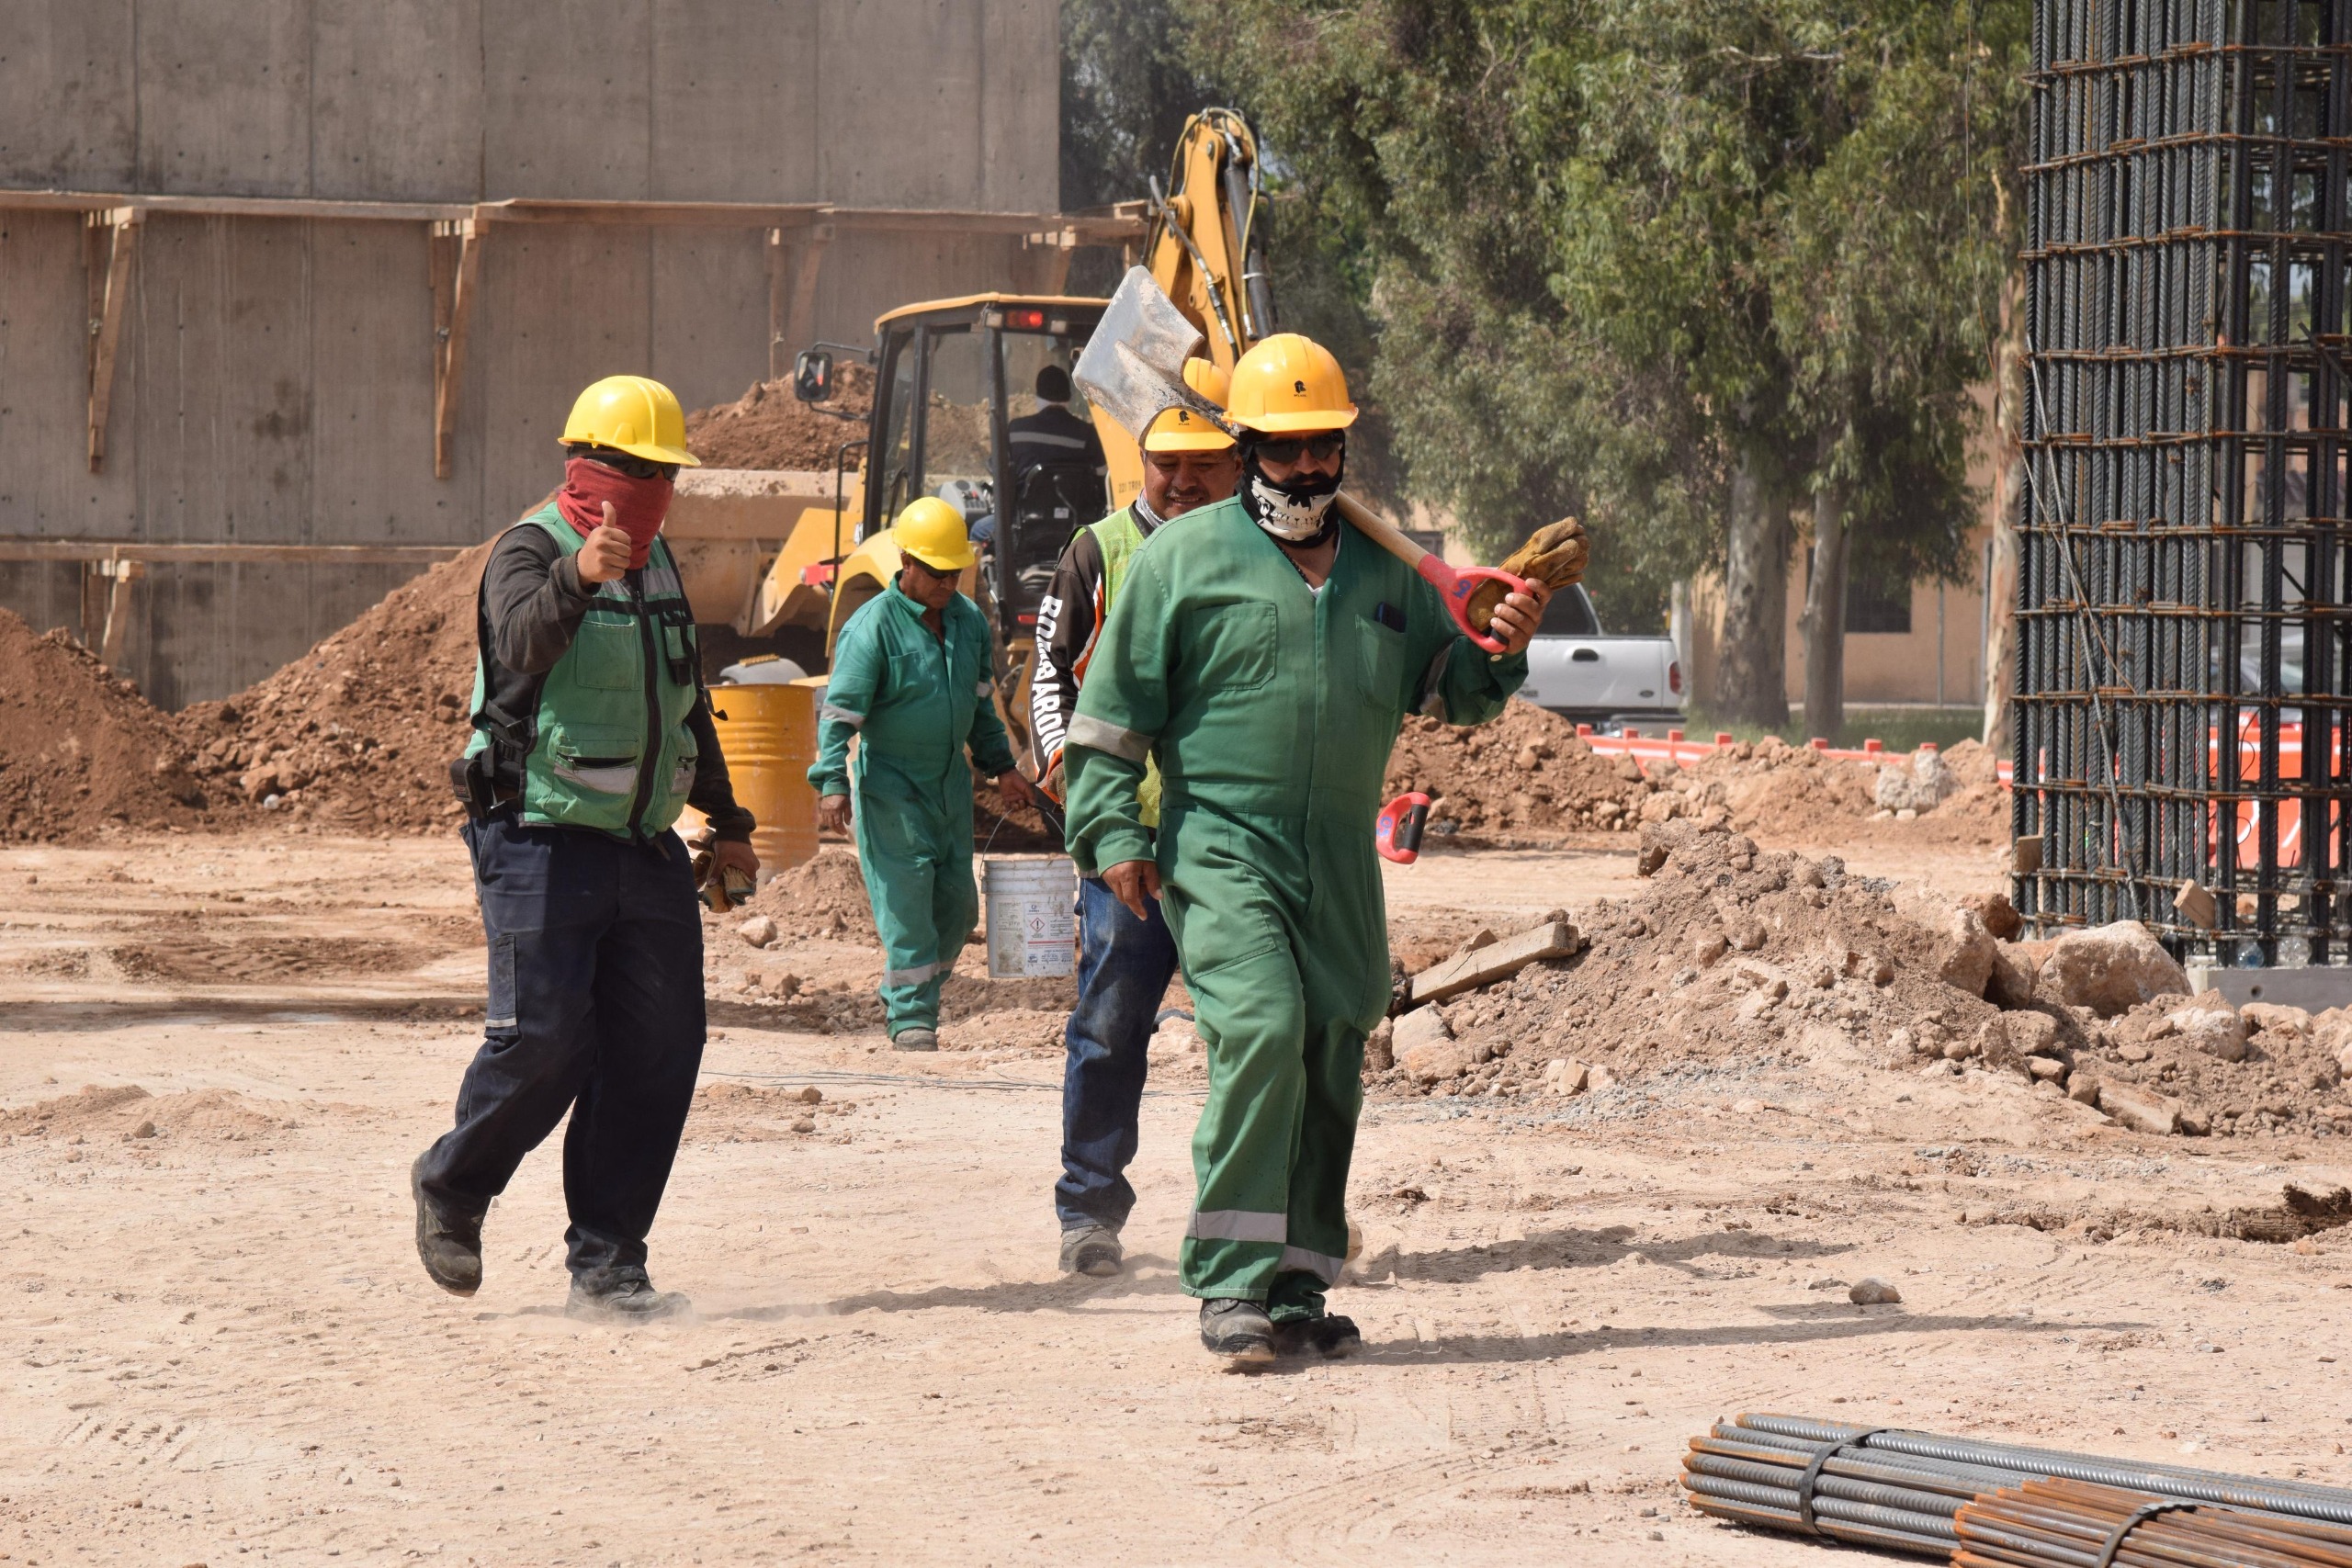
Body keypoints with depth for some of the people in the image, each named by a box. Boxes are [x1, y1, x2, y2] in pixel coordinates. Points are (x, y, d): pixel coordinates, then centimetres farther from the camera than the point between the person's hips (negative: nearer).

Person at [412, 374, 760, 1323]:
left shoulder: (657, 564, 17)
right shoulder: (530, 552, -7)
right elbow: (523, 640, -31)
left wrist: (725, 820, 31)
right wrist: (577, 578, -49)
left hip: (645, 849, 7)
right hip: (543, 842, -7)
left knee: (657, 1057, 0)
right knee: (542, 1040, -11)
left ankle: (607, 1269, 6)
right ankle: (451, 1187, 17)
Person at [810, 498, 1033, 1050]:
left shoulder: (968, 620, 7)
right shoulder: (872, 627, -13)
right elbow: (840, 708, -16)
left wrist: (1001, 765, 20)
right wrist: (831, 783, -24)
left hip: (950, 782, 7)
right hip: (891, 787, -6)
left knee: (957, 902, 7)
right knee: (905, 900, -10)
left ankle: (909, 997, 23)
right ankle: (910, 1020, -6)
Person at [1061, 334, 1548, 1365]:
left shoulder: (1381, 566, 16)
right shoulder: (1185, 555, 2)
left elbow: (1446, 689, 22)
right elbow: (1114, 702, 2)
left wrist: (1499, 655, 1)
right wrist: (1114, 831, -6)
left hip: (1342, 863, 6)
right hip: (1222, 845, -6)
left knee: (1330, 1064, 7)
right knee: (1261, 1028, -23)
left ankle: (1298, 1289, 16)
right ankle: (1231, 1285, -21)